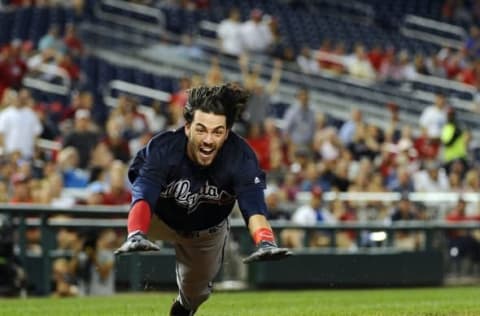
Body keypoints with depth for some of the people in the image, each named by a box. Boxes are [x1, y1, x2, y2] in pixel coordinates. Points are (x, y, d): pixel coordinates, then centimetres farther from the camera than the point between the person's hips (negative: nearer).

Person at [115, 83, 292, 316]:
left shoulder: (241, 157, -36)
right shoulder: (163, 149, -39)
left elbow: (253, 206, -48)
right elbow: (143, 197, -52)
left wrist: (265, 243, -70)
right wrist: (136, 236, -73)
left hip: (209, 232, 1)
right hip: (163, 222, -1)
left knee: (195, 293, 13)